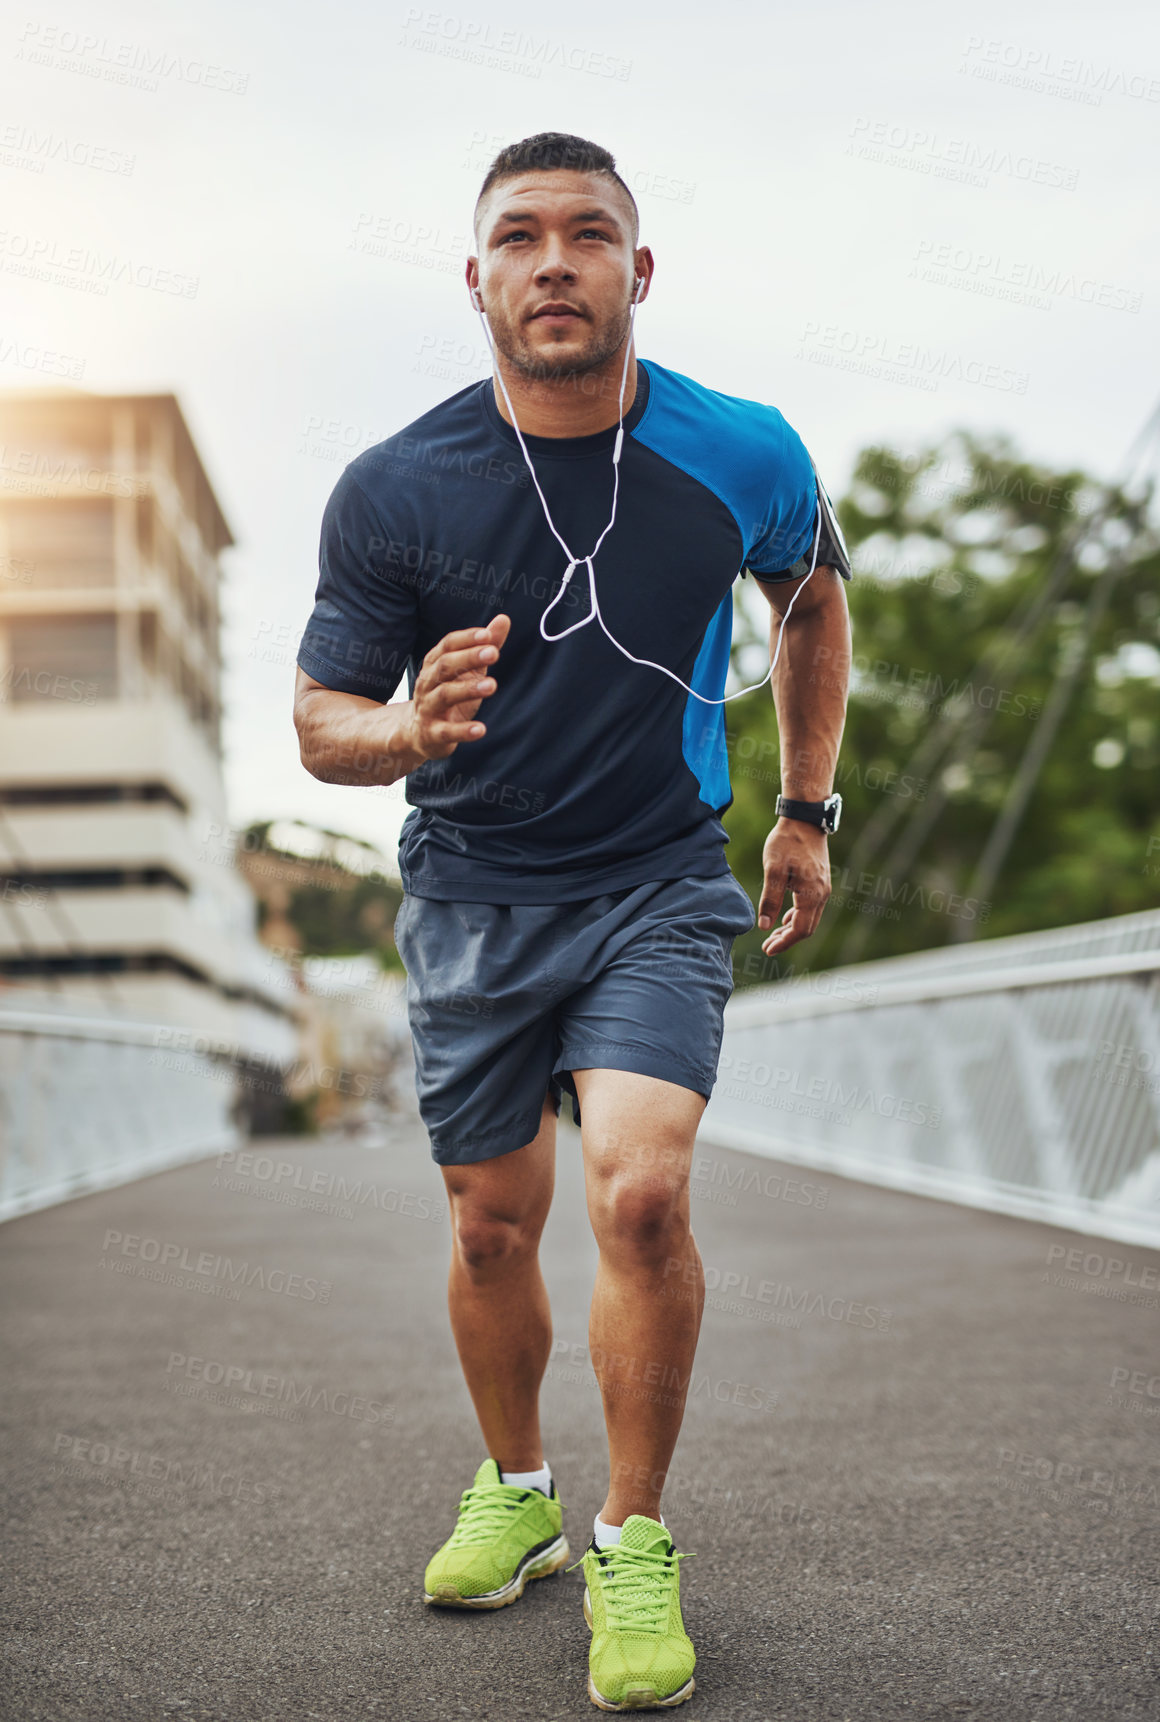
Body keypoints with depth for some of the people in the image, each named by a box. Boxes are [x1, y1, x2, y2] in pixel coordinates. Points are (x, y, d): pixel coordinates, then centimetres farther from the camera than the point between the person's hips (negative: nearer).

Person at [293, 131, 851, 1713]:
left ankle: (635, 1540, 2)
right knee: (493, 1229, 10)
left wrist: (808, 807, 14)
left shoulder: (744, 458, -8)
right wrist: (412, 728, -27)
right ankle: (515, 1491, 36)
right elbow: (322, 720, -4)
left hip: (660, 884, -1)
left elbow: (814, 597, 13)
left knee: (641, 1193, -20)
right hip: (472, 891, 1)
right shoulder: (391, 492, -12)